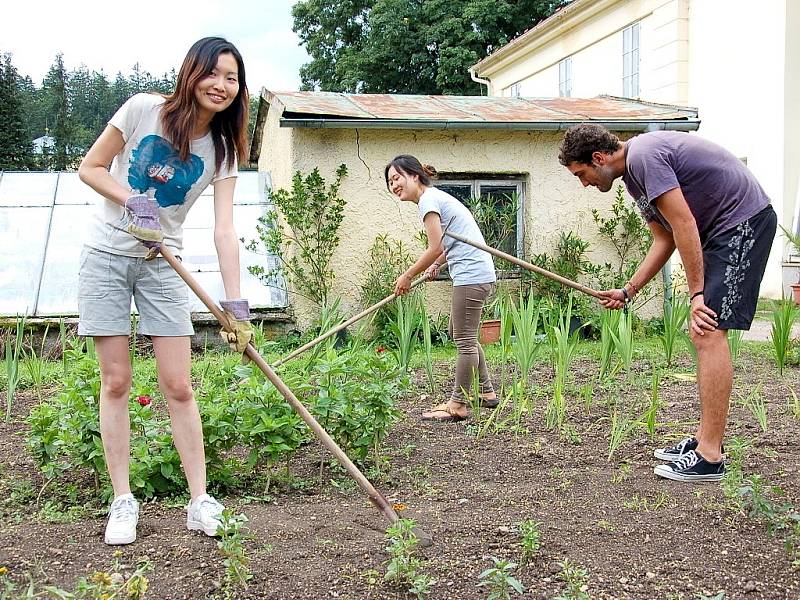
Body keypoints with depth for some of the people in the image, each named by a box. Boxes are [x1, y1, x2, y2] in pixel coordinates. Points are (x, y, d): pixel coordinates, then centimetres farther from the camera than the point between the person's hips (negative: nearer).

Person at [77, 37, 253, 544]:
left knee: (178, 386, -2)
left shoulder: (222, 151, -2)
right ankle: (123, 502, 8)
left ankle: (200, 502, 4)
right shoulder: (143, 109, -8)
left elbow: (224, 232, -9)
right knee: (116, 382, -1)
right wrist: (132, 202, -16)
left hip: (163, 264, 2)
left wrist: (235, 303, -17)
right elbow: (90, 167, 0)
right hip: (107, 255, -1)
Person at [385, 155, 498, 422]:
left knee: (465, 340, -4)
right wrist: (436, 264, 16)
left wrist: (407, 276, -7)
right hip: (477, 273, 10)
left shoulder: (428, 199, -11)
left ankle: (457, 404, 3)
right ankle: (486, 392, 26)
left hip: (471, 275, -10)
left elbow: (435, 248, -16)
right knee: (460, 335, 20)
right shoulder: (437, 196, 18)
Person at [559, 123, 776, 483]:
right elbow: (665, 240, 18)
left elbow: (684, 226, -21)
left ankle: (709, 458, -15)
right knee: (702, 334, 9)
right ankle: (705, 439, 16)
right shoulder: (633, 176, 14)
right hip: (722, 230, 11)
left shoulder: (643, 156, -18)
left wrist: (697, 294, -17)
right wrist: (628, 291, 13)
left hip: (744, 221, -11)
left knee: (709, 333, -16)